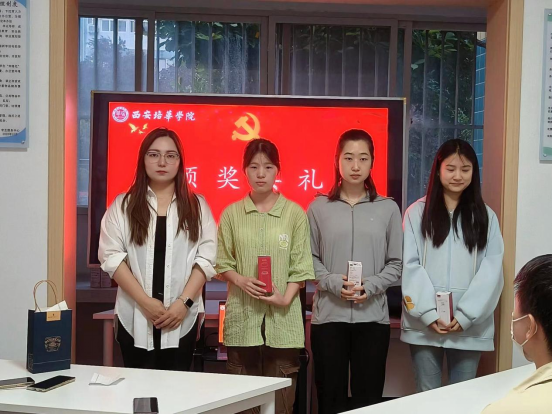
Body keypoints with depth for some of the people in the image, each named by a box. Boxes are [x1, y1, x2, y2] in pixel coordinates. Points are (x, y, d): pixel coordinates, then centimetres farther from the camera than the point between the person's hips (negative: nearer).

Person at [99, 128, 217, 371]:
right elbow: (112, 257, -2)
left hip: (182, 317, 0)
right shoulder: (123, 205, 5)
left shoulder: (197, 206, 7)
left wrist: (183, 302, -11)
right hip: (135, 316, 0)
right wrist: (145, 301, -12)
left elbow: (206, 258, 1)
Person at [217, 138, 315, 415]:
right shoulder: (232, 213, 6)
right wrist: (240, 280, -12)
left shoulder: (294, 213, 2)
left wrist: (286, 298, -13)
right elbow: (222, 262, 7)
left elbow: (301, 265, 0)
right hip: (242, 318, 1)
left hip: (282, 318, -1)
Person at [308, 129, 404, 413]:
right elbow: (309, 259, 3)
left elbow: (396, 264, 4)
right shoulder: (319, 208, 4)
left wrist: (370, 286, -13)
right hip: (328, 315, 0)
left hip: (373, 316, 0)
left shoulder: (388, 209, 4)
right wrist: (333, 283, -14)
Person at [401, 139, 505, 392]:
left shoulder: (485, 217, 7)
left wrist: (465, 316, -10)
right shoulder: (418, 212, 4)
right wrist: (428, 313, -11)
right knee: (427, 395, 7)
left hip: (470, 326, 1)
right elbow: (410, 266, -1)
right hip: (424, 324, -1)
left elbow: (491, 271, 0)